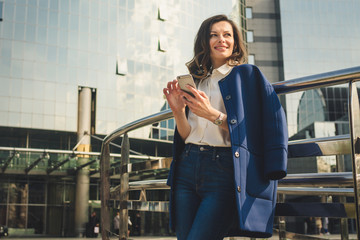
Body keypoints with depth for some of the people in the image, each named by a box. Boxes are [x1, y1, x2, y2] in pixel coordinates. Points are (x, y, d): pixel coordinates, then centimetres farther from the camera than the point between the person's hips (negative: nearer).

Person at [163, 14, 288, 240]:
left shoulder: (248, 74, 5)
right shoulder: (196, 81, 18)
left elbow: (249, 130, -5)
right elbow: (186, 136, 14)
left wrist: (213, 115, -16)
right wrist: (178, 111, -4)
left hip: (225, 170, -5)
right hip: (188, 168, 5)